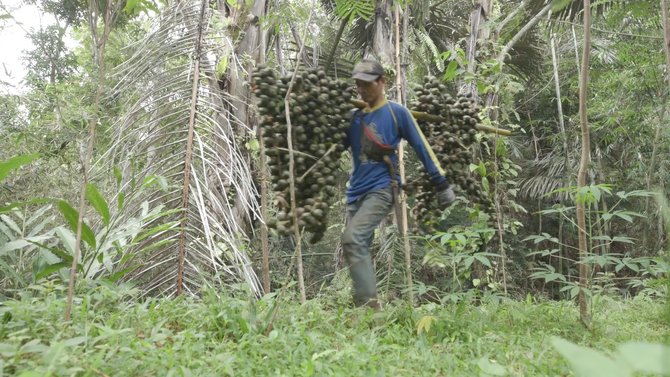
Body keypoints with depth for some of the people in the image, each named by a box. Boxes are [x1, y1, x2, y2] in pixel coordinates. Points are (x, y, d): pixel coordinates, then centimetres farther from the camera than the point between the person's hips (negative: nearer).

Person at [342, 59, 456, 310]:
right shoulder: (353, 117, 14)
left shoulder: (397, 113, 0)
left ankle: (369, 304, -19)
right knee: (358, 247, 5)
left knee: (352, 238, -23)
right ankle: (367, 306, 16)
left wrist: (442, 184, 2)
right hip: (356, 192, 6)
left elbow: (422, 148, 2)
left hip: (381, 189, -6)